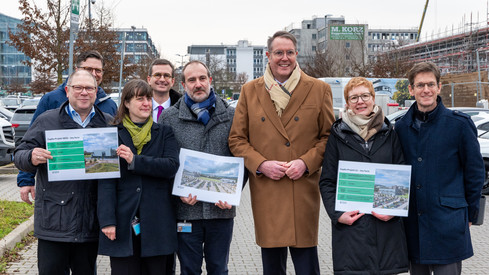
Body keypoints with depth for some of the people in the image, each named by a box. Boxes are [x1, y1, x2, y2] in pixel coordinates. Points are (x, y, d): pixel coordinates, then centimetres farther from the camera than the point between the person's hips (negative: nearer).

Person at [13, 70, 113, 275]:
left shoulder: (109, 124, 10)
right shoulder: (47, 121, 5)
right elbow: (20, 155, 4)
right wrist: (32, 158, -19)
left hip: (90, 221, 2)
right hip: (53, 218, -2)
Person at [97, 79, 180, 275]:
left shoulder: (164, 133, 10)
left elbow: (172, 166, -6)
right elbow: (106, 180, -1)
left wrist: (135, 161, -17)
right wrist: (107, 220, -10)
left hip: (156, 222, 1)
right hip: (123, 222, -1)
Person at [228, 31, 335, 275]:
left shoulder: (319, 90, 5)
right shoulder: (250, 91, 8)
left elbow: (329, 136, 6)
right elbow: (236, 139, 8)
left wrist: (306, 162, -9)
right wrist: (260, 164, -7)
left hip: (304, 191, -1)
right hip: (265, 192, 1)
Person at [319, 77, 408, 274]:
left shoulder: (389, 134, 10)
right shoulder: (338, 136, 5)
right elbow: (327, 182, 5)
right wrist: (336, 213, -8)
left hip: (386, 225, 2)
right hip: (350, 225, -1)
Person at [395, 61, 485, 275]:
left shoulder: (459, 124, -4)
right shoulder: (401, 127, 7)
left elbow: (475, 171, 1)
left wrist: (469, 214, 3)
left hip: (447, 225, -4)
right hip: (413, 224, 4)